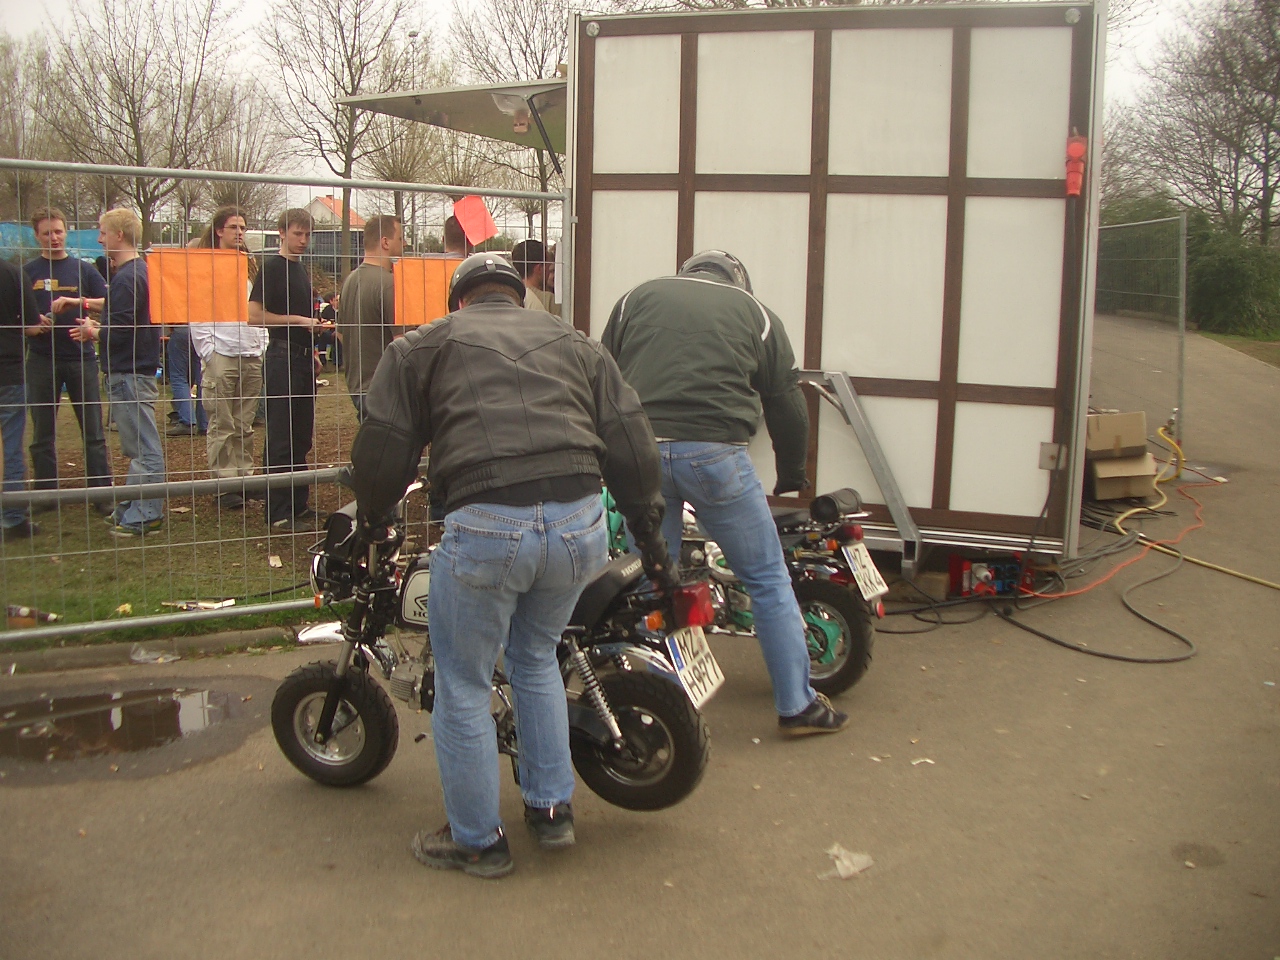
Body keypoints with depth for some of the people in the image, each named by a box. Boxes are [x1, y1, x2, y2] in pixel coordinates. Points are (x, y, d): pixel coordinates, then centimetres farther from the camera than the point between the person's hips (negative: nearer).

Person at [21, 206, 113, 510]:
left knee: (93, 431, 0)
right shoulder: (27, 272, 7)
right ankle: (45, 494, 15)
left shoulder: (84, 269, 7)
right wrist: (32, 326, -14)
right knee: (42, 434, 6)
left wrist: (76, 303, -15)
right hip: (41, 359, 1)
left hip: (80, 358, -1)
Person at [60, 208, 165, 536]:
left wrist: (93, 333, -4)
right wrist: (82, 302, 25)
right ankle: (131, 508, 26)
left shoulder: (127, 278, -19)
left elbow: (119, 330, -23)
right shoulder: (138, 270, 13)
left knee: (143, 447, -4)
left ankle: (146, 515, 2)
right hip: (133, 369, 11)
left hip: (129, 373, -11)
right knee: (137, 445, 16)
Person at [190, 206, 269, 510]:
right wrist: (208, 355, -11)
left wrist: (263, 348, 10)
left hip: (252, 355, 5)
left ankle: (245, 476, 12)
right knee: (222, 425, -3)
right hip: (221, 356, -5)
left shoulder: (250, 266, 19)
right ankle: (225, 483, 0)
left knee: (245, 425, 7)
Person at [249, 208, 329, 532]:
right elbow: (255, 315, -17)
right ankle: (279, 513, -2)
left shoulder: (300, 268, 17)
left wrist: (314, 324, 15)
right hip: (282, 357, -9)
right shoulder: (272, 267, -9)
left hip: (303, 358, 9)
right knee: (281, 438, -6)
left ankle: (298, 504, 20)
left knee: (301, 436, 12)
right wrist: (298, 320, -15)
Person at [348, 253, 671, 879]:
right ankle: (552, 810, 34)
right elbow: (630, 440, 17)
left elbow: (383, 446, 10)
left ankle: (477, 840, 26)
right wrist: (649, 530, 24)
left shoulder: (424, 346, 16)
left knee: (464, 687, 14)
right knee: (536, 658, 28)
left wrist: (372, 516, 27)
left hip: (485, 528, -4)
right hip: (581, 526, 5)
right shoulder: (576, 345, 24)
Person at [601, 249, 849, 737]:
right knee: (767, 579, 11)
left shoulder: (637, 298, 21)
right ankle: (797, 705, 17)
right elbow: (786, 403, 16)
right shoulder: (755, 312, 17)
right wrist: (791, 477, 27)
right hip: (714, 453, -2)